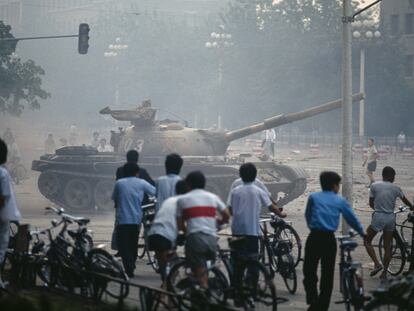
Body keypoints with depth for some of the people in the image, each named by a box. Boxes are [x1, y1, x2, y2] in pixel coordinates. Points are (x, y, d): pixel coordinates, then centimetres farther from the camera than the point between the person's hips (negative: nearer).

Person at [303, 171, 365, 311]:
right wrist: (362, 233, 30)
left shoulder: (313, 197, 7)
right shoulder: (340, 201, 7)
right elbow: (352, 219, 14)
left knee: (309, 271, 7)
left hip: (314, 237, 0)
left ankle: (313, 300, -11)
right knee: (327, 274, 9)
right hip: (329, 239, 0)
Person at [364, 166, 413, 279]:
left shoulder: (374, 186, -3)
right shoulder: (396, 188, 2)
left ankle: (377, 264, -3)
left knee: (367, 241, 14)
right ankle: (384, 272, 12)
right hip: (390, 218, 2)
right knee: (387, 246, 11)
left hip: (378, 217, -2)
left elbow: (371, 203, 6)